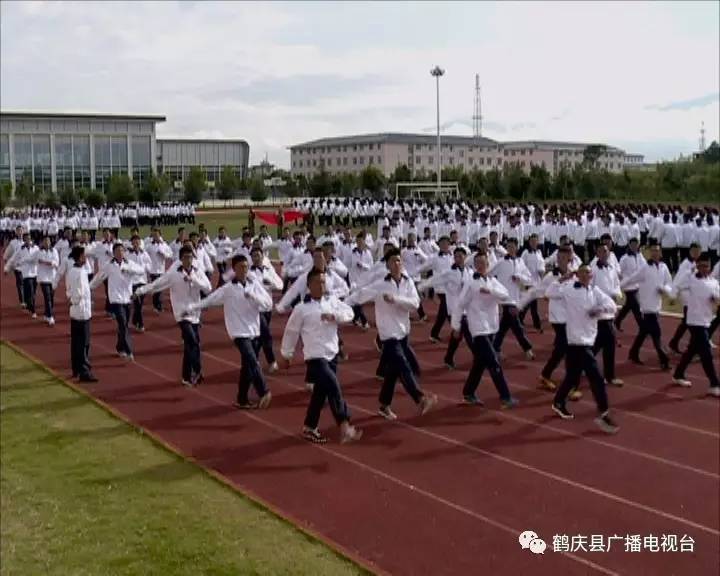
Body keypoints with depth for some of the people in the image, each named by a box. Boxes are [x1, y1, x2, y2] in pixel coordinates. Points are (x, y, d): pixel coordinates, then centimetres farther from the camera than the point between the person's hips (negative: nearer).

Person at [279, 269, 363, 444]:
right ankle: (345, 427, -17)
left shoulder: (332, 301, 4)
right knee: (334, 387, -19)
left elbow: (349, 313, -4)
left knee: (321, 392, 15)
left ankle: (309, 428, 30)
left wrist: (335, 315, -23)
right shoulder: (301, 308, -9)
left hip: (332, 354, 6)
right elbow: (291, 332, 0)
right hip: (315, 357, -6)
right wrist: (286, 355, 7)